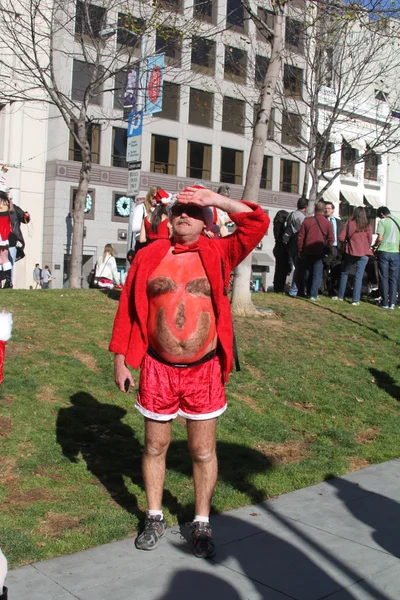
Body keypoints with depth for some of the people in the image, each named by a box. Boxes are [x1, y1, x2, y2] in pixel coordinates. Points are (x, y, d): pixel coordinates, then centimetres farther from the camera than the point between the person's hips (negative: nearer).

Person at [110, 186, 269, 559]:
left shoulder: (218, 254, -1)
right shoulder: (148, 256, 0)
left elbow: (257, 224, -12)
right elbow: (128, 309, 1)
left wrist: (217, 200, -13)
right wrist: (120, 360, 0)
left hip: (204, 371, -1)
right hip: (157, 369, 1)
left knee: (203, 451, 10)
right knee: (155, 446, 15)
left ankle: (202, 523, 28)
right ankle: (154, 518, 34)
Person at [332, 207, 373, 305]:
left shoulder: (349, 224, -6)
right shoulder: (368, 226, -3)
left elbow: (341, 238, -6)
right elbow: (370, 241, 3)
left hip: (351, 252, 0)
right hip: (364, 254, 0)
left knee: (344, 273, 17)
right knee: (359, 277, 2)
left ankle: (340, 296, 22)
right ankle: (356, 300, 1)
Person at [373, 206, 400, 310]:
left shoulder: (383, 221, -7)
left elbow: (379, 238, -13)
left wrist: (375, 246, 4)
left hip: (384, 252, -3)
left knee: (384, 278, 4)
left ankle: (385, 303, 5)